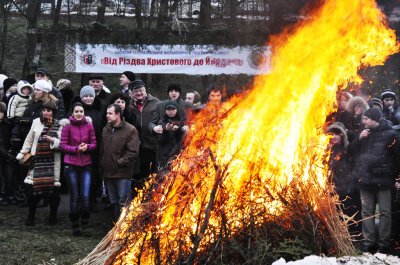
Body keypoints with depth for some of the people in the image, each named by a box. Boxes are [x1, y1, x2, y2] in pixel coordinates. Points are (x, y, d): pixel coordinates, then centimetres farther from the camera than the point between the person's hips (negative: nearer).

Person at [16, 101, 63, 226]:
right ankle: (31, 216, 16)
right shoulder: (36, 122, 5)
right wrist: (22, 154, 10)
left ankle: (53, 216, 19)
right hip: (36, 160, 1)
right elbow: (29, 140, 13)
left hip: (52, 162, -1)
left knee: (52, 188, 1)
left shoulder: (59, 125, 1)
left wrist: (52, 140, -15)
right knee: (33, 188, 0)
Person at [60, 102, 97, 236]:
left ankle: (85, 223, 13)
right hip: (71, 164, -1)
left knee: (85, 196, -9)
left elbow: (94, 144, 6)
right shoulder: (67, 125, -4)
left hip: (86, 164, 1)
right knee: (74, 196, 6)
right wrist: (76, 149, -17)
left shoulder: (89, 125, 2)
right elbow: (63, 145, -4)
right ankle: (75, 226, 20)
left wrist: (87, 147, -14)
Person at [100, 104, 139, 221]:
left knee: (123, 202, -4)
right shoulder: (106, 130, 11)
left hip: (123, 173, -7)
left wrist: (119, 162, -14)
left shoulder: (130, 130, -10)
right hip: (108, 172, 7)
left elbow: (133, 152, -15)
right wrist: (103, 165, 12)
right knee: (113, 202, 16)